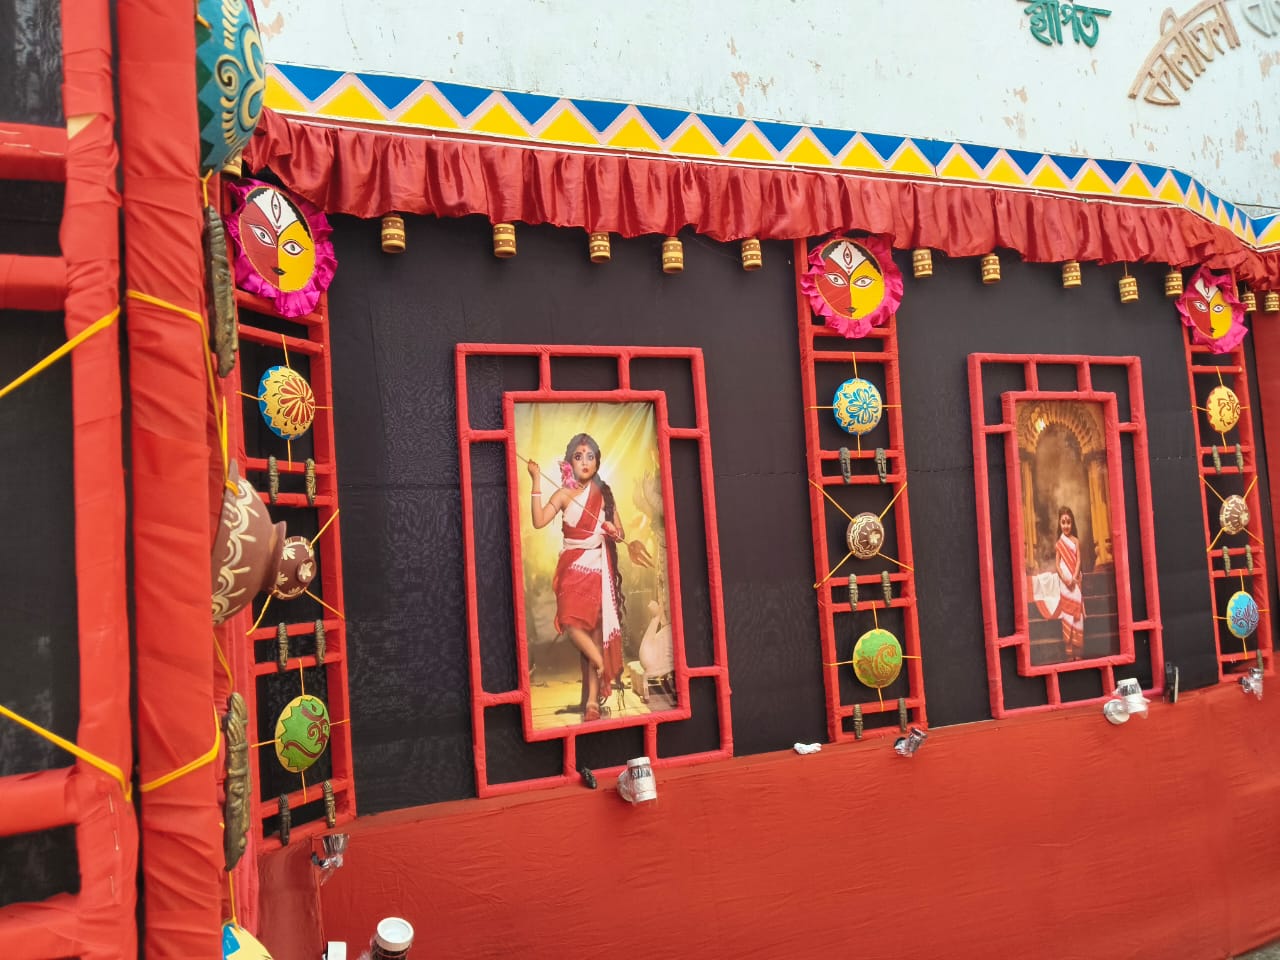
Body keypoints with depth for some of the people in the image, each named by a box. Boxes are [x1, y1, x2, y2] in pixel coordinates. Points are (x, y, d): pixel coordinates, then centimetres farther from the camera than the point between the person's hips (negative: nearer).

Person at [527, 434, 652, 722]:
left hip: (598, 567, 2)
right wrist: (536, 482, -20)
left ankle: (592, 700, 3)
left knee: (594, 625, -1)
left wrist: (615, 533, -12)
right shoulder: (564, 494, -1)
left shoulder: (604, 493, 8)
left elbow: (619, 530, 13)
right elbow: (539, 521, -17)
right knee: (570, 622, -21)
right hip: (572, 566, -2)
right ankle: (601, 665, 5)